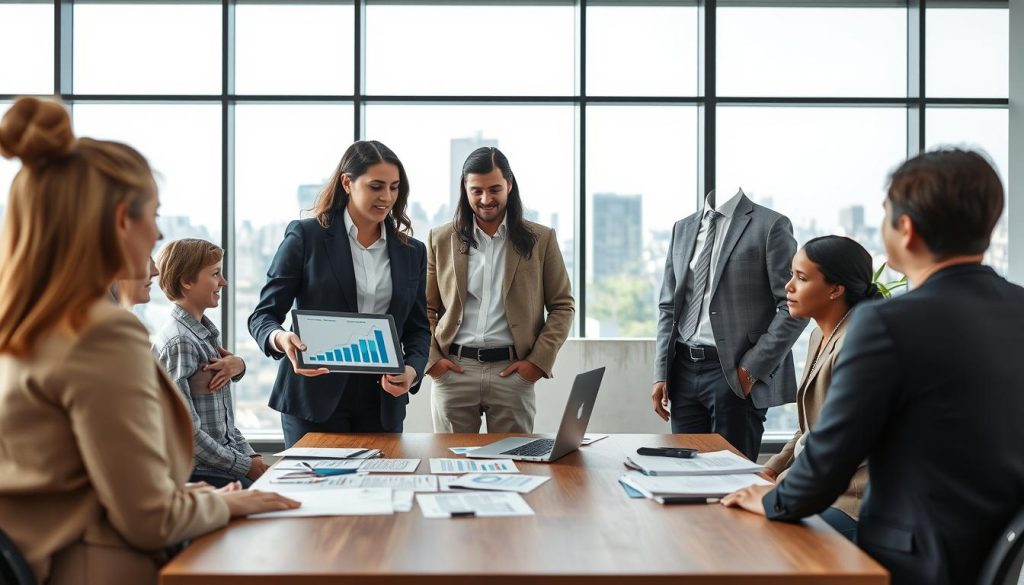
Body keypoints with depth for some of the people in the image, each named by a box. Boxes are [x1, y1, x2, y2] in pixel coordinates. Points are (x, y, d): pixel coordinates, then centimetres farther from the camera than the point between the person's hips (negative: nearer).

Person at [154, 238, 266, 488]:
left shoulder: (206, 330, 10)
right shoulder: (178, 342, -16)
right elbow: (187, 431, -20)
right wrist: (245, 466, -15)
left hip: (225, 454, 8)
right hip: (197, 472, -8)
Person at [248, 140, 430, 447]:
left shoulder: (412, 251, 10)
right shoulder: (305, 236, -2)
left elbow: (418, 328, 13)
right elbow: (263, 315, -3)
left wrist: (412, 370, -8)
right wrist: (281, 339, -25)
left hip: (382, 402, 3)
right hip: (314, 398, -3)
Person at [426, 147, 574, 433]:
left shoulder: (541, 239, 6)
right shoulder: (441, 240, 9)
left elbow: (562, 306, 6)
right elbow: (424, 308, 11)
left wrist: (539, 360, -4)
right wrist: (431, 359, -2)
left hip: (513, 371, -1)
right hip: (453, 370, 1)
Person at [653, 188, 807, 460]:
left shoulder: (771, 225, -4)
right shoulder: (682, 228, 14)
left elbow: (795, 307, -8)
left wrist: (752, 369, -12)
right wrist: (661, 374, 7)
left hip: (736, 374, -5)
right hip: (684, 370, 5)